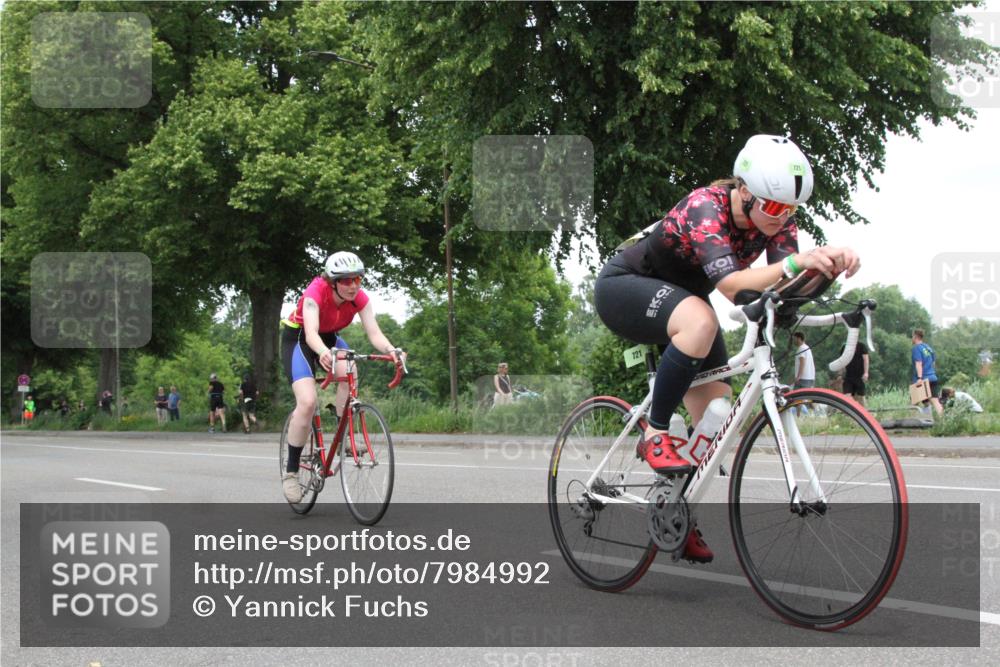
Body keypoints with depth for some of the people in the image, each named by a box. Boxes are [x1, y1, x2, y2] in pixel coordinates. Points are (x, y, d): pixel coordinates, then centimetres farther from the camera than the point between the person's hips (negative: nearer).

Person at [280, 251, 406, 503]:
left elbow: (374, 333, -27)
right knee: (307, 401, -23)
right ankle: (291, 472, -12)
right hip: (297, 339, -4)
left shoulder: (360, 298, -19)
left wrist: (391, 350, -49)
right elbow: (311, 333, -45)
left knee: (350, 375, -30)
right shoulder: (316, 293, -32)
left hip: (328, 338, 4)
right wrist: (324, 353, -67)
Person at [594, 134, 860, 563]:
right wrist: (793, 263, -62)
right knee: (700, 321, -40)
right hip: (624, 286, -7)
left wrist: (829, 263, -48)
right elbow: (731, 285, -47)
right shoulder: (706, 208, -34)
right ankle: (655, 433, -24)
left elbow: (787, 283, -27)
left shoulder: (775, 218, -14)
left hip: (678, 298, 7)